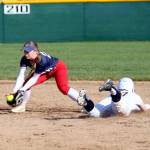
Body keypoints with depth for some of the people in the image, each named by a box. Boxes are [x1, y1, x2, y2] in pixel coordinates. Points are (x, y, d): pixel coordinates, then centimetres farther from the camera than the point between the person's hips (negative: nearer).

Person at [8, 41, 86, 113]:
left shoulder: (42, 60, -41)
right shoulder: (24, 59, -24)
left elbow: (35, 78, -35)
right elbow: (21, 76, -27)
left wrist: (23, 89, -38)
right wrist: (15, 90, -38)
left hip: (58, 67, -7)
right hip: (46, 71, 7)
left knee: (63, 88, -31)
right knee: (26, 83, -5)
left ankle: (82, 102, -30)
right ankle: (22, 106, 12)